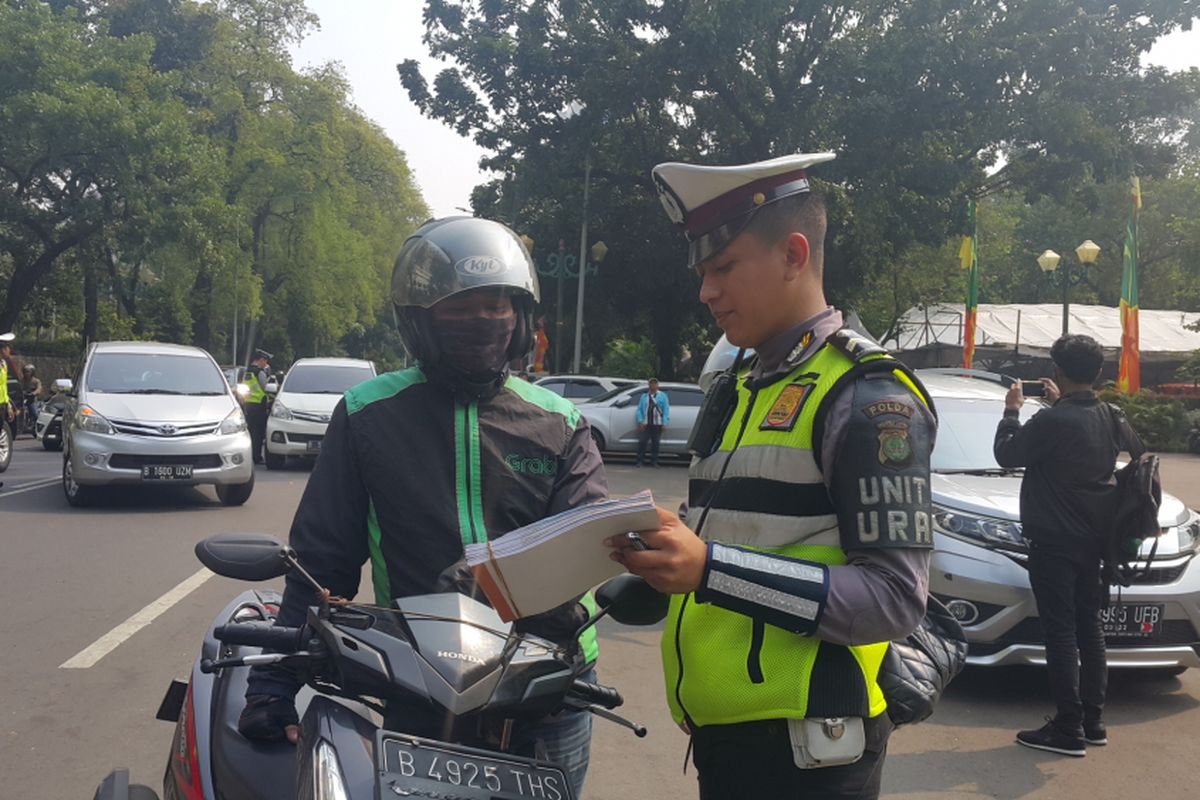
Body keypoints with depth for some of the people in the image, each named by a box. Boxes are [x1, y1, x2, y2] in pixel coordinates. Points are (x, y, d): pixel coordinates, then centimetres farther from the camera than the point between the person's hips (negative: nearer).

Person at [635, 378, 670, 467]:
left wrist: (665, 423, -6)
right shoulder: (644, 396, 13)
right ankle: (640, 461, -2)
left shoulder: (662, 396, 8)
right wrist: (640, 421, -4)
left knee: (655, 443, 4)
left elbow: (666, 410, 3)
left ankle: (654, 462, 11)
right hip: (646, 424, 1)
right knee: (642, 442, -6)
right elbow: (639, 409, 9)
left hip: (657, 424, 0)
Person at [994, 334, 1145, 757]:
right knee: (1089, 629, 15)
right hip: (1093, 539, 8)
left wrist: (1012, 411, 7)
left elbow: (1007, 454, -9)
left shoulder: (1052, 421, -20)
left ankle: (1068, 730, -2)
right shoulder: (1110, 417, 2)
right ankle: (1093, 721, 22)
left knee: (1061, 633, -4)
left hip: (1055, 542, -7)